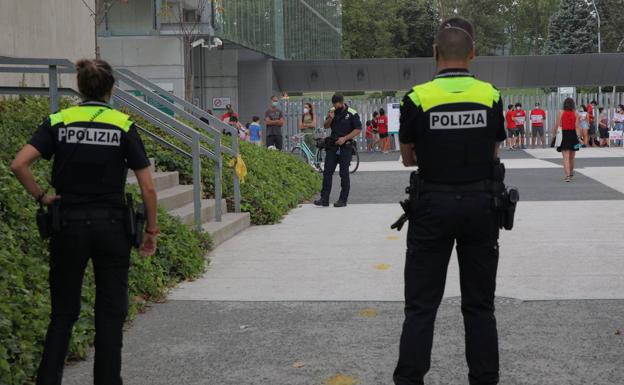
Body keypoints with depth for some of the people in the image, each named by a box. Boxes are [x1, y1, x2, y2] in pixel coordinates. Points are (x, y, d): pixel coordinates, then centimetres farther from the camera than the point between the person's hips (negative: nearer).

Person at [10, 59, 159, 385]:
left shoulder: (58, 122, 0)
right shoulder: (123, 125, -3)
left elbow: (19, 165, -13)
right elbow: (148, 188, -5)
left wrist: (41, 196, 0)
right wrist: (152, 229, 5)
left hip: (68, 225, 1)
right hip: (111, 225, -1)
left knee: (63, 313, 12)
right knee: (110, 314, 9)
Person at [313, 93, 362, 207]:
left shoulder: (352, 114, -8)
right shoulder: (332, 111, 8)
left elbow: (358, 129, -8)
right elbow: (325, 126, 13)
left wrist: (345, 138, -16)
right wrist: (330, 119, -8)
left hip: (345, 147, -5)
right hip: (332, 146, 5)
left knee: (344, 173, -1)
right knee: (327, 172, 0)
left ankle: (343, 200, 5)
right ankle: (324, 199, 2)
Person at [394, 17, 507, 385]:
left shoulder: (417, 98, -9)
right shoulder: (491, 96, -3)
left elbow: (408, 157, 3)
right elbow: (494, 153, 7)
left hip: (433, 205, -2)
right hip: (480, 203, 2)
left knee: (421, 303, 6)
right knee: (480, 303, 12)